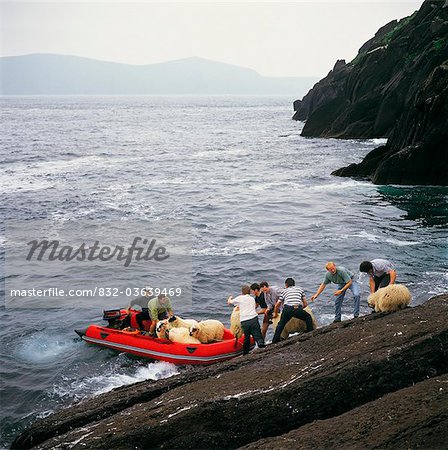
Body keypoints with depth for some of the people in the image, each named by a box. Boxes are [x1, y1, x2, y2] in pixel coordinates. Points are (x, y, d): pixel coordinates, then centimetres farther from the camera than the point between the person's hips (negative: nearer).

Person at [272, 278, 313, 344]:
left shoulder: (284, 291, 28)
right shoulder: (300, 289, 30)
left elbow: (277, 305, 28)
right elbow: (305, 304, 30)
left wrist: (275, 313, 45)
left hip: (287, 309, 0)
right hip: (298, 308, 0)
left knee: (281, 325, 20)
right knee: (308, 318, 27)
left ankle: (274, 342, 17)